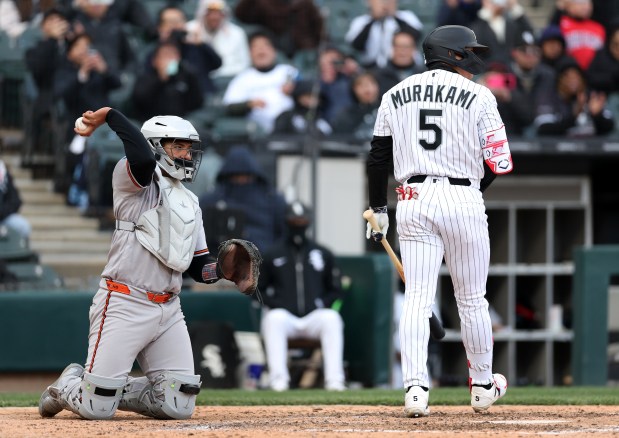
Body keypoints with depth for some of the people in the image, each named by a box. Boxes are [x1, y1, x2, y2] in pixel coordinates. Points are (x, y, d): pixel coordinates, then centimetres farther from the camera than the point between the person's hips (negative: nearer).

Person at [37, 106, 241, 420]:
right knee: (97, 408, -10)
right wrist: (110, 116, -21)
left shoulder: (190, 203, 20)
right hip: (124, 306, -7)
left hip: (168, 311, 7)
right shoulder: (141, 181, -4)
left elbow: (199, 266, 17)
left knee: (178, 406, -1)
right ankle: (68, 386, 25)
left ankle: (117, 391, 23)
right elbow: (143, 157, -29)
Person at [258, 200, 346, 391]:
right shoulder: (273, 255, 13)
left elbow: (336, 290, 16)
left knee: (332, 318, -32)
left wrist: (323, 304, -4)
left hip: (315, 317, 1)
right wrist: (273, 303, -5)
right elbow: (258, 288, 14)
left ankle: (334, 380, -39)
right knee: (275, 318, -36)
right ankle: (278, 379, -41)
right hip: (284, 316, -1)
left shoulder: (323, 254, 15)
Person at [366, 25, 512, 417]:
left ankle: (415, 386, -14)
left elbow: (378, 159, 10)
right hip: (464, 201, -3)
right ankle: (483, 386, 20)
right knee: (473, 299, 10)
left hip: (413, 203, 3)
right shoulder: (478, 97, 0)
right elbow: (500, 162, -3)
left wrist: (379, 210, 19)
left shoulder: (396, 96, 11)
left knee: (417, 299, 0)